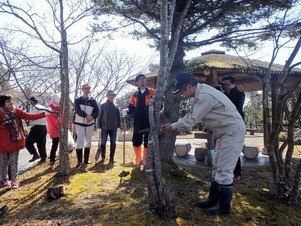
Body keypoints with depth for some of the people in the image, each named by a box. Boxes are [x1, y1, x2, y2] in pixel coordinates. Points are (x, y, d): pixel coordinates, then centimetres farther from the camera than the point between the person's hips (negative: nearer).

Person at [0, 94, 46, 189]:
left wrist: (44, 113, -12)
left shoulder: (17, 111, -2)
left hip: (15, 141, 2)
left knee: (14, 162, 8)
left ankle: (14, 181, 18)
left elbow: (30, 116, -6)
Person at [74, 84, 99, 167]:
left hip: (90, 124, 3)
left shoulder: (93, 100, 6)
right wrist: (86, 115, -28)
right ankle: (79, 160, 2)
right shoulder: (77, 100, 1)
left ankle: (86, 159, 20)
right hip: (79, 123, -3)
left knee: (88, 141, 9)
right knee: (79, 141, -7)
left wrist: (92, 117, -22)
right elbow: (77, 110, -15)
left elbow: (96, 111, -1)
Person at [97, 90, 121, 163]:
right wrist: (99, 126, -5)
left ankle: (111, 158, 13)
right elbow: (99, 116, 0)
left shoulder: (116, 107, 7)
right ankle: (103, 157, 15)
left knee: (113, 143, 4)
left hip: (114, 128, 2)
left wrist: (118, 126, 3)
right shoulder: (103, 106, 1)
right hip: (105, 127, -2)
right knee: (103, 143, 2)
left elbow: (118, 117, 9)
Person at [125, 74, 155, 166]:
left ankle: (146, 160, 24)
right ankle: (137, 159, 27)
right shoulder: (135, 95, 11)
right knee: (136, 142, 5)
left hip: (150, 123, -3)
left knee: (147, 142, 6)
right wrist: (127, 110, -12)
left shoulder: (152, 92, 1)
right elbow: (131, 108, 10)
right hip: (138, 123, 3)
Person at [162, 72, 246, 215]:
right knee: (217, 167, 16)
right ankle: (213, 200, 29)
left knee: (224, 170, -4)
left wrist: (173, 127, -10)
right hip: (225, 132, 10)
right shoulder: (199, 95, 5)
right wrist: (173, 125, 1)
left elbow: (192, 120, -24)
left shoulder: (205, 96, -27)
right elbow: (189, 116, 10)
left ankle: (224, 206, 12)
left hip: (233, 131, -10)